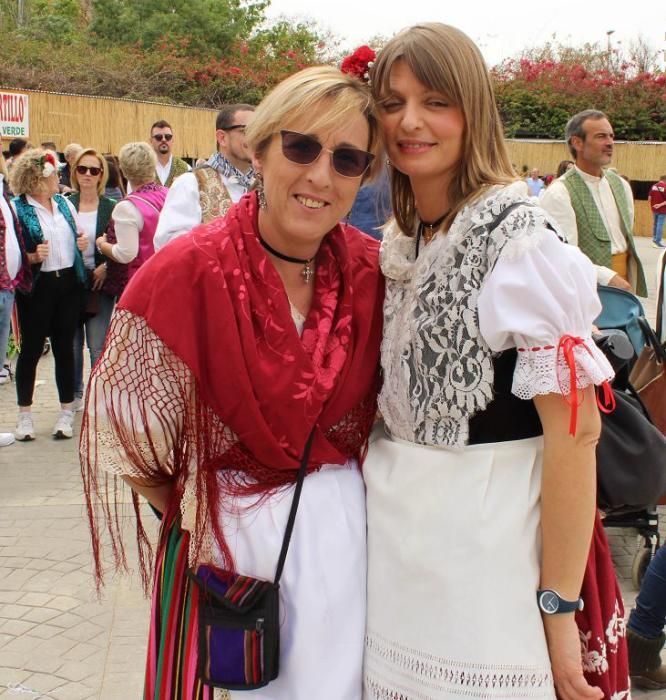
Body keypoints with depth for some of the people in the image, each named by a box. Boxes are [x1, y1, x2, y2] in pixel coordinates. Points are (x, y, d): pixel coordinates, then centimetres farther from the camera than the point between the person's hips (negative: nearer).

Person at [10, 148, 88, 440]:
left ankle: (67, 411, 19)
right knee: (31, 348, 4)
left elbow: (79, 235, 22)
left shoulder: (64, 203, 10)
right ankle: (25, 414, 15)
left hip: (68, 284, 5)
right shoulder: (17, 209, -8)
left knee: (64, 347, 10)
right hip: (36, 287, -5)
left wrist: (82, 242, 0)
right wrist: (32, 257, -26)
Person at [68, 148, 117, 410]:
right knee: (71, 344, 9)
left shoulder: (111, 208, 0)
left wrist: (106, 267, -12)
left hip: (100, 283, -2)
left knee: (99, 347, -2)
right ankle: (74, 394, 25)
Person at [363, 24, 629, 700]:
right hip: (393, 532, 7)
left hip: (488, 538, -6)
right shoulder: (395, 241, 6)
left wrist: (560, 608, -18)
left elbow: (575, 432, -19)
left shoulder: (519, 241, -16)